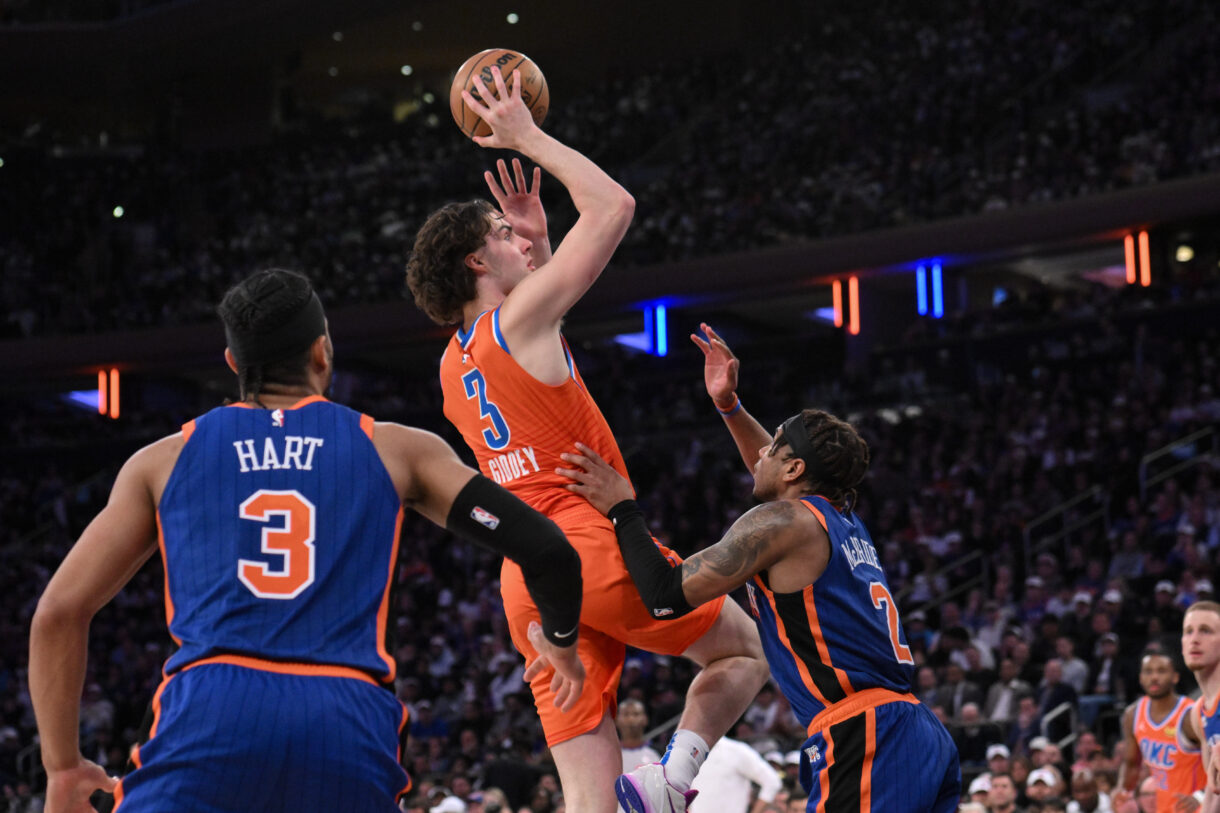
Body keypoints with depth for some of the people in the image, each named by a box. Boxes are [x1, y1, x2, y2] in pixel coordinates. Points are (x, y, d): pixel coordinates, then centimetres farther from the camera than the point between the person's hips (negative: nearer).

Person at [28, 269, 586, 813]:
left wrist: (63, 765, 24)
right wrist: (559, 640, 36)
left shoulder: (165, 459, 20)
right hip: (350, 723, 1)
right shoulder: (397, 450, 19)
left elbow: (58, 612, 16)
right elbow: (546, 551, 14)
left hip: (210, 714, -1)